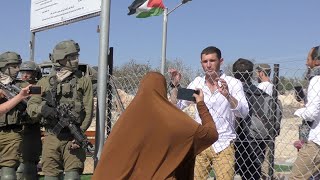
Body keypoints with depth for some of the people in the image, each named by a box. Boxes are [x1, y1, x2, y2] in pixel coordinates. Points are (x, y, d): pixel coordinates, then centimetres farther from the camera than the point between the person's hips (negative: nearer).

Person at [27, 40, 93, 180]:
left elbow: (88, 112, -1)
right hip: (51, 137, 2)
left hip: (73, 138, -2)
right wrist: (43, 109, -16)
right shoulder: (45, 82, 12)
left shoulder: (83, 81, 7)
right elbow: (31, 106, 7)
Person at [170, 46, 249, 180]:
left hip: (223, 146, -3)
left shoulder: (233, 83, -4)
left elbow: (243, 113, -16)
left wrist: (227, 95, -32)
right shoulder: (197, 82, 5)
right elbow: (176, 106, 7)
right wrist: (175, 86, -7)